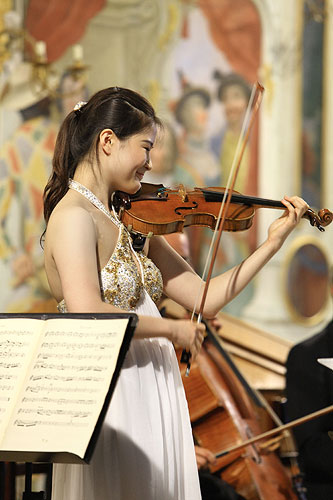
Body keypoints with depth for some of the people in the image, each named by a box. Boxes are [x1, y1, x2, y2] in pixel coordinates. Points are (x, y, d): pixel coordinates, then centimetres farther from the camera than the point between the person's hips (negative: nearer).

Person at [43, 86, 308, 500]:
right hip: (113, 401, -8)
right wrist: (172, 329, -14)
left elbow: (204, 298, 11)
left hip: (157, 399, 8)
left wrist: (272, 243, 7)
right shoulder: (74, 216, -12)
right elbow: (87, 314, -26)